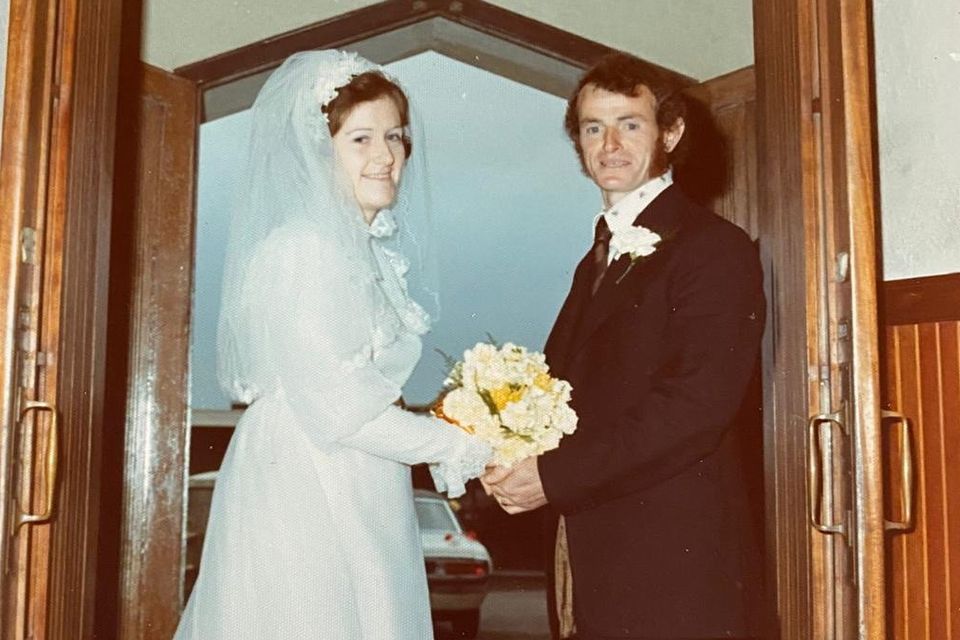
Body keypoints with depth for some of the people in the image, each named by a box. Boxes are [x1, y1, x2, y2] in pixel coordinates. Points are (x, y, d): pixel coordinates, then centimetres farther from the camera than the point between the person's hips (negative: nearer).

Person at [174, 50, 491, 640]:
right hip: (303, 503, -8)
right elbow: (330, 409, -19)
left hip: (360, 511, 8)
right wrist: (458, 447, -11)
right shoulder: (300, 248, -15)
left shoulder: (369, 252, 11)